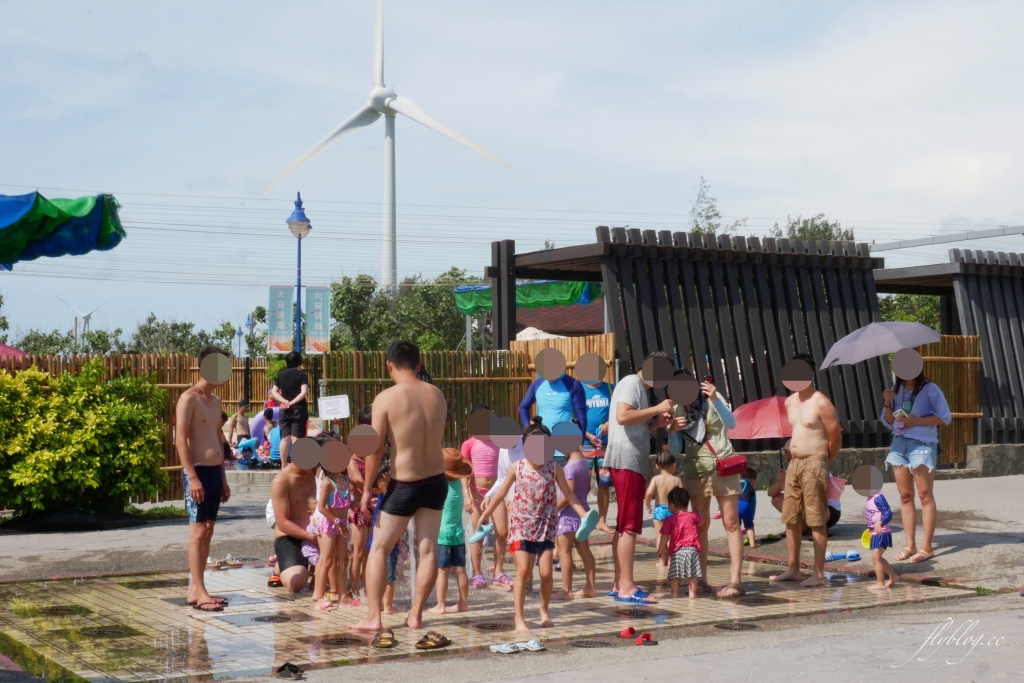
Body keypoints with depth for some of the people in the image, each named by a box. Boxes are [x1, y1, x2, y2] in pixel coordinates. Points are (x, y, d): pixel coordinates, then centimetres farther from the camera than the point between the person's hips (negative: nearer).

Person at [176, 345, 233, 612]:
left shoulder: (215, 400, 16)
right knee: (198, 532, -7)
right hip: (197, 471, -8)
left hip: (215, 471, 8)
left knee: (208, 531, 8)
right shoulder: (189, 398, -10)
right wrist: (192, 477, -21)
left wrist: (223, 478, 19)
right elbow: (180, 440, -16)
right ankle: (199, 592, -6)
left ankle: (195, 589, 13)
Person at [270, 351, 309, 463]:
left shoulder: (281, 374, 8)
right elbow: (304, 392, -19)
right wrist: (292, 402, -14)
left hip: (284, 410, 4)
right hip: (299, 410, -4)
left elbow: (274, 392, 5)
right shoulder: (301, 375, -5)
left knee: (285, 439, 8)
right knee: (296, 439, -6)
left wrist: (285, 401, -4)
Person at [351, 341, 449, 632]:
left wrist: (367, 488, -5)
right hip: (437, 481, 4)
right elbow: (437, 437, 3)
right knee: (428, 549, 11)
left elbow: (375, 448, -13)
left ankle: (373, 617, 6)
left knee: (379, 549, 8)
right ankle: (416, 614, 16)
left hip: (404, 486, -4)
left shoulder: (386, 398, -14)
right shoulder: (437, 394, 1)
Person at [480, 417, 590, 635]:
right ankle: (519, 619, -5)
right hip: (521, 524, -1)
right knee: (523, 571, -11)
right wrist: (484, 516, 9)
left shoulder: (554, 468, -4)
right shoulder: (517, 467, -4)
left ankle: (544, 611, 25)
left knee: (546, 573, -2)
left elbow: (569, 495, -1)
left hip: (546, 526, 1)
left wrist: (584, 515, -11)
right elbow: (501, 493, 6)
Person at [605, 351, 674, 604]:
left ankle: (619, 584, 16)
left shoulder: (639, 387, 23)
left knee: (624, 526, 12)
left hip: (634, 462, 11)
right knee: (629, 526, -11)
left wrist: (658, 422, 9)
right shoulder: (631, 383, -8)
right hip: (626, 461, -11)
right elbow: (623, 416, -23)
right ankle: (627, 588, -11)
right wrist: (657, 409, -17)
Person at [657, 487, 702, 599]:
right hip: (692, 549, 2)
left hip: (676, 551, -2)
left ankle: (674, 593, 4)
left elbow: (664, 537, -3)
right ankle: (692, 592, -1)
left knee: (675, 573, 6)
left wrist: (661, 550, 3)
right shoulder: (693, 516, 7)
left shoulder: (669, 520, -1)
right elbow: (700, 522, 30)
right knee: (693, 573, 4)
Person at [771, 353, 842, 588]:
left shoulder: (821, 403, -10)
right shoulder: (789, 402, 11)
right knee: (791, 519, 10)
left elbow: (835, 438, -6)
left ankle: (819, 574, 0)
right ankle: (793, 569, 19)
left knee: (817, 521, -4)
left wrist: (821, 461, 5)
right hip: (794, 464, 8)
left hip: (814, 464, -8)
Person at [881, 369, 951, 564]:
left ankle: (926, 547, -4)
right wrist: (888, 404, -3)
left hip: (922, 445, -6)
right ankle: (910, 545, 10)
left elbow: (945, 417, -8)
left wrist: (917, 421, -16)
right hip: (899, 444, 6)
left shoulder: (929, 389, -5)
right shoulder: (896, 390, 12)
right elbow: (890, 422, 15)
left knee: (925, 495, -5)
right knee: (905, 496, 6)